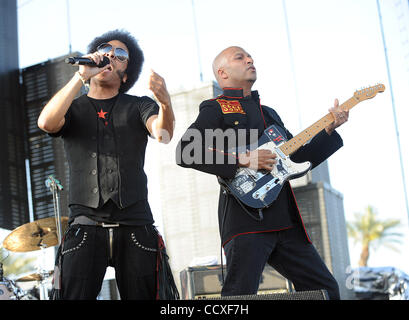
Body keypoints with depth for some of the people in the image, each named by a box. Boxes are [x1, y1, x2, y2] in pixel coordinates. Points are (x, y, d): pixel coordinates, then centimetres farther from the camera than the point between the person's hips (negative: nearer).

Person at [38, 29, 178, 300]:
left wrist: (165, 102, -29)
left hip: (135, 225, 1)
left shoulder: (138, 106, 14)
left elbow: (163, 133, -7)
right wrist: (81, 76, -12)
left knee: (143, 295, -3)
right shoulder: (73, 108, 14)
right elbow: (46, 123, -9)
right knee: (74, 295, -11)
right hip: (85, 224, 0)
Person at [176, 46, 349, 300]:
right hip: (246, 219, -7)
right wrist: (243, 160, -16)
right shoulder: (215, 109, 3)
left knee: (326, 289, 9)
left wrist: (330, 129, 13)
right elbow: (185, 152, -12)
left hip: (285, 221, 7)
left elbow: (301, 157, 27)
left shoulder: (269, 114, 26)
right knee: (240, 298, -14)